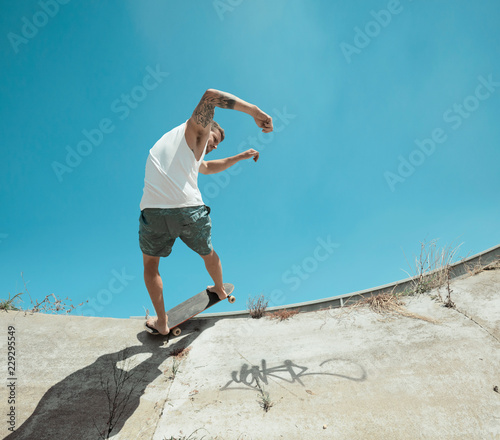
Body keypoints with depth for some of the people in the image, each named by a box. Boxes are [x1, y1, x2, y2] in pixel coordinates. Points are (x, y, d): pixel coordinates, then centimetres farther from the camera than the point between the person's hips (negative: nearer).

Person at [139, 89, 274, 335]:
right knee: (208, 253, 25)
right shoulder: (195, 129, 12)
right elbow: (210, 95, -8)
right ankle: (220, 290, 52)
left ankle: (161, 323, 34)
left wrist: (240, 157, 53)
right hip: (189, 212, -5)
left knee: (150, 262, 28)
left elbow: (207, 167, 46)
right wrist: (254, 111, -14)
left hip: (153, 213, 5)